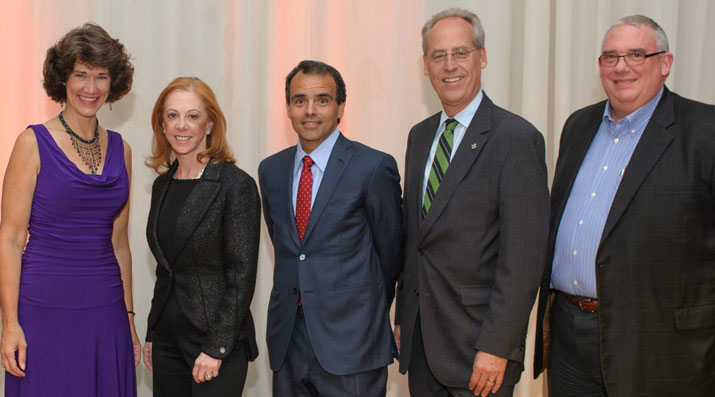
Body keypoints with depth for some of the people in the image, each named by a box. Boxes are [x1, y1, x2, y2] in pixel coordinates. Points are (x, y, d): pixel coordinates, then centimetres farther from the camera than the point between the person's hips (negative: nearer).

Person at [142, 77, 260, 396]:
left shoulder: (236, 185, -12)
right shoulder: (163, 184, 9)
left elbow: (242, 275, -14)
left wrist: (216, 348, -16)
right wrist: (152, 335, 12)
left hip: (218, 343, -6)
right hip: (168, 340, 6)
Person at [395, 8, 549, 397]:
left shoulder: (517, 138, -13)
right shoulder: (420, 136, 10)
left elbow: (523, 255, -17)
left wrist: (496, 348, -19)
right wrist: (403, 315, 13)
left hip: (477, 338, -6)